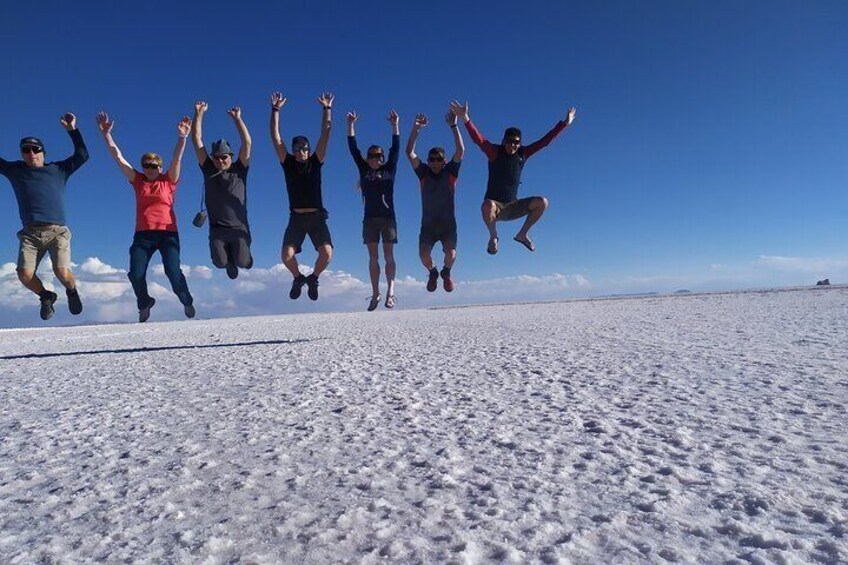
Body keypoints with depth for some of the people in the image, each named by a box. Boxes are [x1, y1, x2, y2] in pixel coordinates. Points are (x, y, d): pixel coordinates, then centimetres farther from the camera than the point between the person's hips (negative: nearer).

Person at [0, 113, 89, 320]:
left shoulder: (58, 169, 16)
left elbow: (82, 155, 11)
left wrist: (72, 129, 6)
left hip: (58, 231, -2)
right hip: (30, 233, 2)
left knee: (62, 273, -20)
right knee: (24, 274, -17)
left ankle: (72, 291, 15)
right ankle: (45, 296, 14)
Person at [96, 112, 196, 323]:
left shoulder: (169, 181, 6)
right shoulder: (138, 180, 13)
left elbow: (177, 159, -7)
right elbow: (118, 157, 10)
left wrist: (182, 137, -20)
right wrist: (107, 134, 2)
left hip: (167, 233, -3)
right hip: (143, 234, 3)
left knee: (173, 271, -14)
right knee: (136, 275, -6)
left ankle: (187, 302, 12)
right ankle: (144, 304, 22)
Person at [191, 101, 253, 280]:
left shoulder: (239, 170, 4)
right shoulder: (208, 169, 8)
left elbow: (247, 143, -5)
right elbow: (197, 140, 7)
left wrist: (237, 117, -7)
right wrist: (199, 113, 3)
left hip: (239, 227, -1)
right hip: (217, 229, 2)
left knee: (242, 262, -10)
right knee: (220, 262, -11)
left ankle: (239, 258, 29)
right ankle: (230, 262, 28)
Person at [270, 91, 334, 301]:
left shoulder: (315, 163, 7)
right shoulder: (288, 163, 8)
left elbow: (326, 134, 2)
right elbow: (275, 136, 4)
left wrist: (327, 109, -3)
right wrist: (275, 109, -2)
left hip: (317, 217, 0)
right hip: (296, 218, 1)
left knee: (327, 253, -19)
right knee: (287, 255, -16)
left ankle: (313, 278, 13)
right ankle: (298, 278, 18)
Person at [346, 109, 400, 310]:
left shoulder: (389, 169, 8)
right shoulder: (364, 170, 11)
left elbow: (396, 148, 1)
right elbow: (353, 149, 7)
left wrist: (395, 125, -8)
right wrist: (350, 125, 1)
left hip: (388, 217, -2)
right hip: (370, 218, 2)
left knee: (388, 255, -6)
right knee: (373, 257, 1)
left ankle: (390, 291, -12)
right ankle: (375, 293, 2)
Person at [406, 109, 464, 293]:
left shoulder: (450, 172, 1)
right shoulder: (424, 173, 3)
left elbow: (460, 150, -11)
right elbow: (410, 153, -6)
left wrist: (453, 126, -17)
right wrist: (415, 129, -14)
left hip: (448, 224, -1)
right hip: (427, 225, 1)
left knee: (451, 254, -21)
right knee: (423, 255, -19)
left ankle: (446, 272, 17)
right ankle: (432, 272, 19)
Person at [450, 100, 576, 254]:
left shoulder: (523, 154, 4)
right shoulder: (495, 152, -7)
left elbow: (545, 141, 8)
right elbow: (477, 139, -22)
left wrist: (564, 123, 7)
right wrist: (466, 119, -36)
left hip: (512, 207, 5)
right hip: (495, 206, -4)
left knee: (542, 202, -13)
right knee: (487, 206, -40)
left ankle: (522, 234, 6)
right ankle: (493, 237, -10)